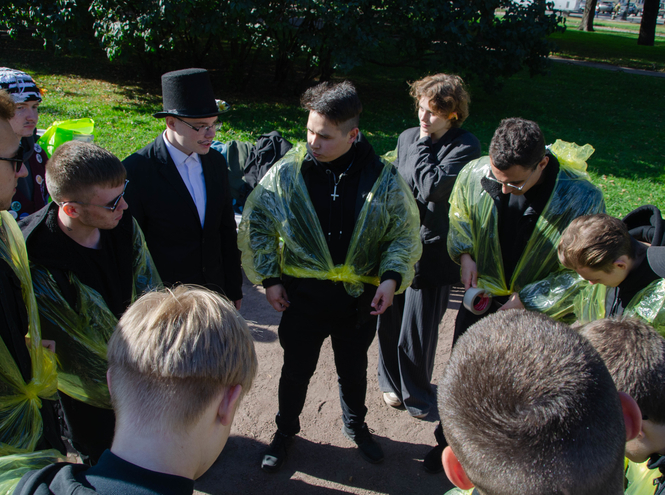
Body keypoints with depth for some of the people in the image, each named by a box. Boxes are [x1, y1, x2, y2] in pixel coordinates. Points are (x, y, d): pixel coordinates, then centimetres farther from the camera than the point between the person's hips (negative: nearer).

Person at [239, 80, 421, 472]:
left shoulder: (383, 178, -9)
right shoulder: (288, 172, -11)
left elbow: (405, 233, 1)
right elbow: (256, 224, -1)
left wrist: (392, 277, -13)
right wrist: (270, 278, -3)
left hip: (360, 297, 1)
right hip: (302, 295, 0)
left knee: (354, 370, 22)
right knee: (296, 370, 18)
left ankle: (356, 425, 50)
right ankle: (286, 431, 44)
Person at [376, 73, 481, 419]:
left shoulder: (465, 147, -10)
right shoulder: (407, 137, 6)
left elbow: (432, 187, -24)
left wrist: (423, 144, -12)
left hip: (431, 252, -4)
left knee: (417, 333, 4)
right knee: (389, 322, 14)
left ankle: (416, 395, 31)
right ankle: (391, 382, 41)